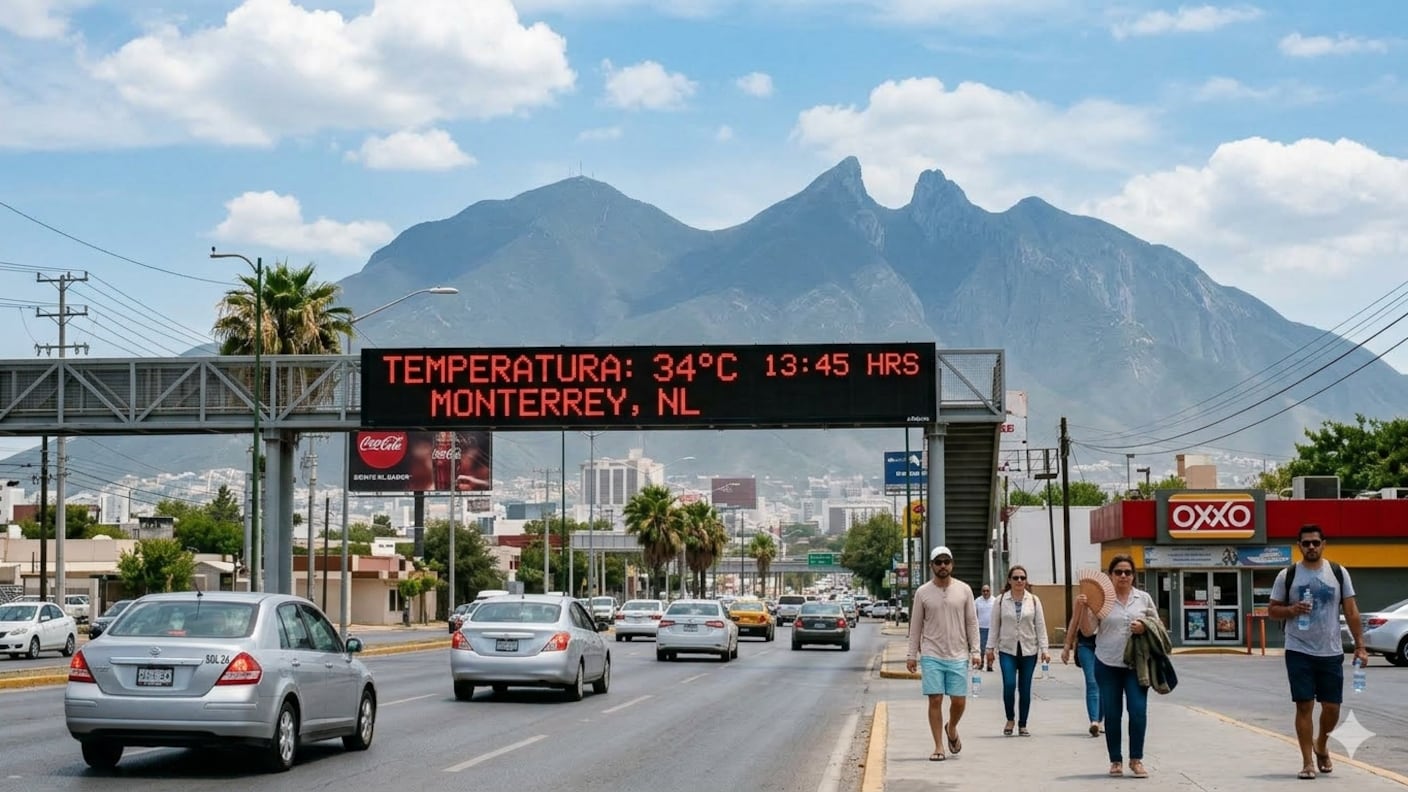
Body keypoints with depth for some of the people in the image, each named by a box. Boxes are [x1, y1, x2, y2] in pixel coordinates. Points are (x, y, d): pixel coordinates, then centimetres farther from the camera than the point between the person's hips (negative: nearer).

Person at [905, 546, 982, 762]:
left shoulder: (964, 590, 3)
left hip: (958, 655, 1)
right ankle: (938, 747, 4)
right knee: (935, 700, -3)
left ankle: (952, 729, 31)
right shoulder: (922, 592, 2)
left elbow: (972, 622, 6)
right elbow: (915, 626, 6)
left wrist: (975, 651, -1)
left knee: (959, 701, 1)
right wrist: (912, 655, 3)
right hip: (931, 656, -1)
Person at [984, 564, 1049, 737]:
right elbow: (995, 626, 4)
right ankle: (1010, 720, 7)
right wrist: (990, 648, 1)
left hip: (1029, 651, 1)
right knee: (1009, 685, -14)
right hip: (1007, 650, -1)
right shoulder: (1001, 601, 1)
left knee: (1025, 689, 5)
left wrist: (1044, 649, -4)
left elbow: (1040, 626, 3)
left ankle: (1022, 725, 16)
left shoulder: (1034, 600, 3)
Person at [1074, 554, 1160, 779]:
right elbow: (1088, 631, 0)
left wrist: (1144, 627, -8)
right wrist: (1083, 610, -16)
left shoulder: (1143, 598, 7)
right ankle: (1115, 761, 15)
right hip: (1108, 664, -1)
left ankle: (1136, 759, 5)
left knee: (1138, 710, -7)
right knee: (1112, 714, 4)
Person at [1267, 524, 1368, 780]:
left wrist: (1360, 646, 0)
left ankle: (1321, 745, 33)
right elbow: (1272, 610, 6)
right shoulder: (1287, 575, 0)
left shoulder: (1339, 573, 4)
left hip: (1331, 653, 2)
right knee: (1304, 706, -4)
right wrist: (1292, 610, -16)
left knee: (1332, 707, 5)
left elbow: (1351, 611, 5)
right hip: (1299, 652, -2)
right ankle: (1307, 762, 3)